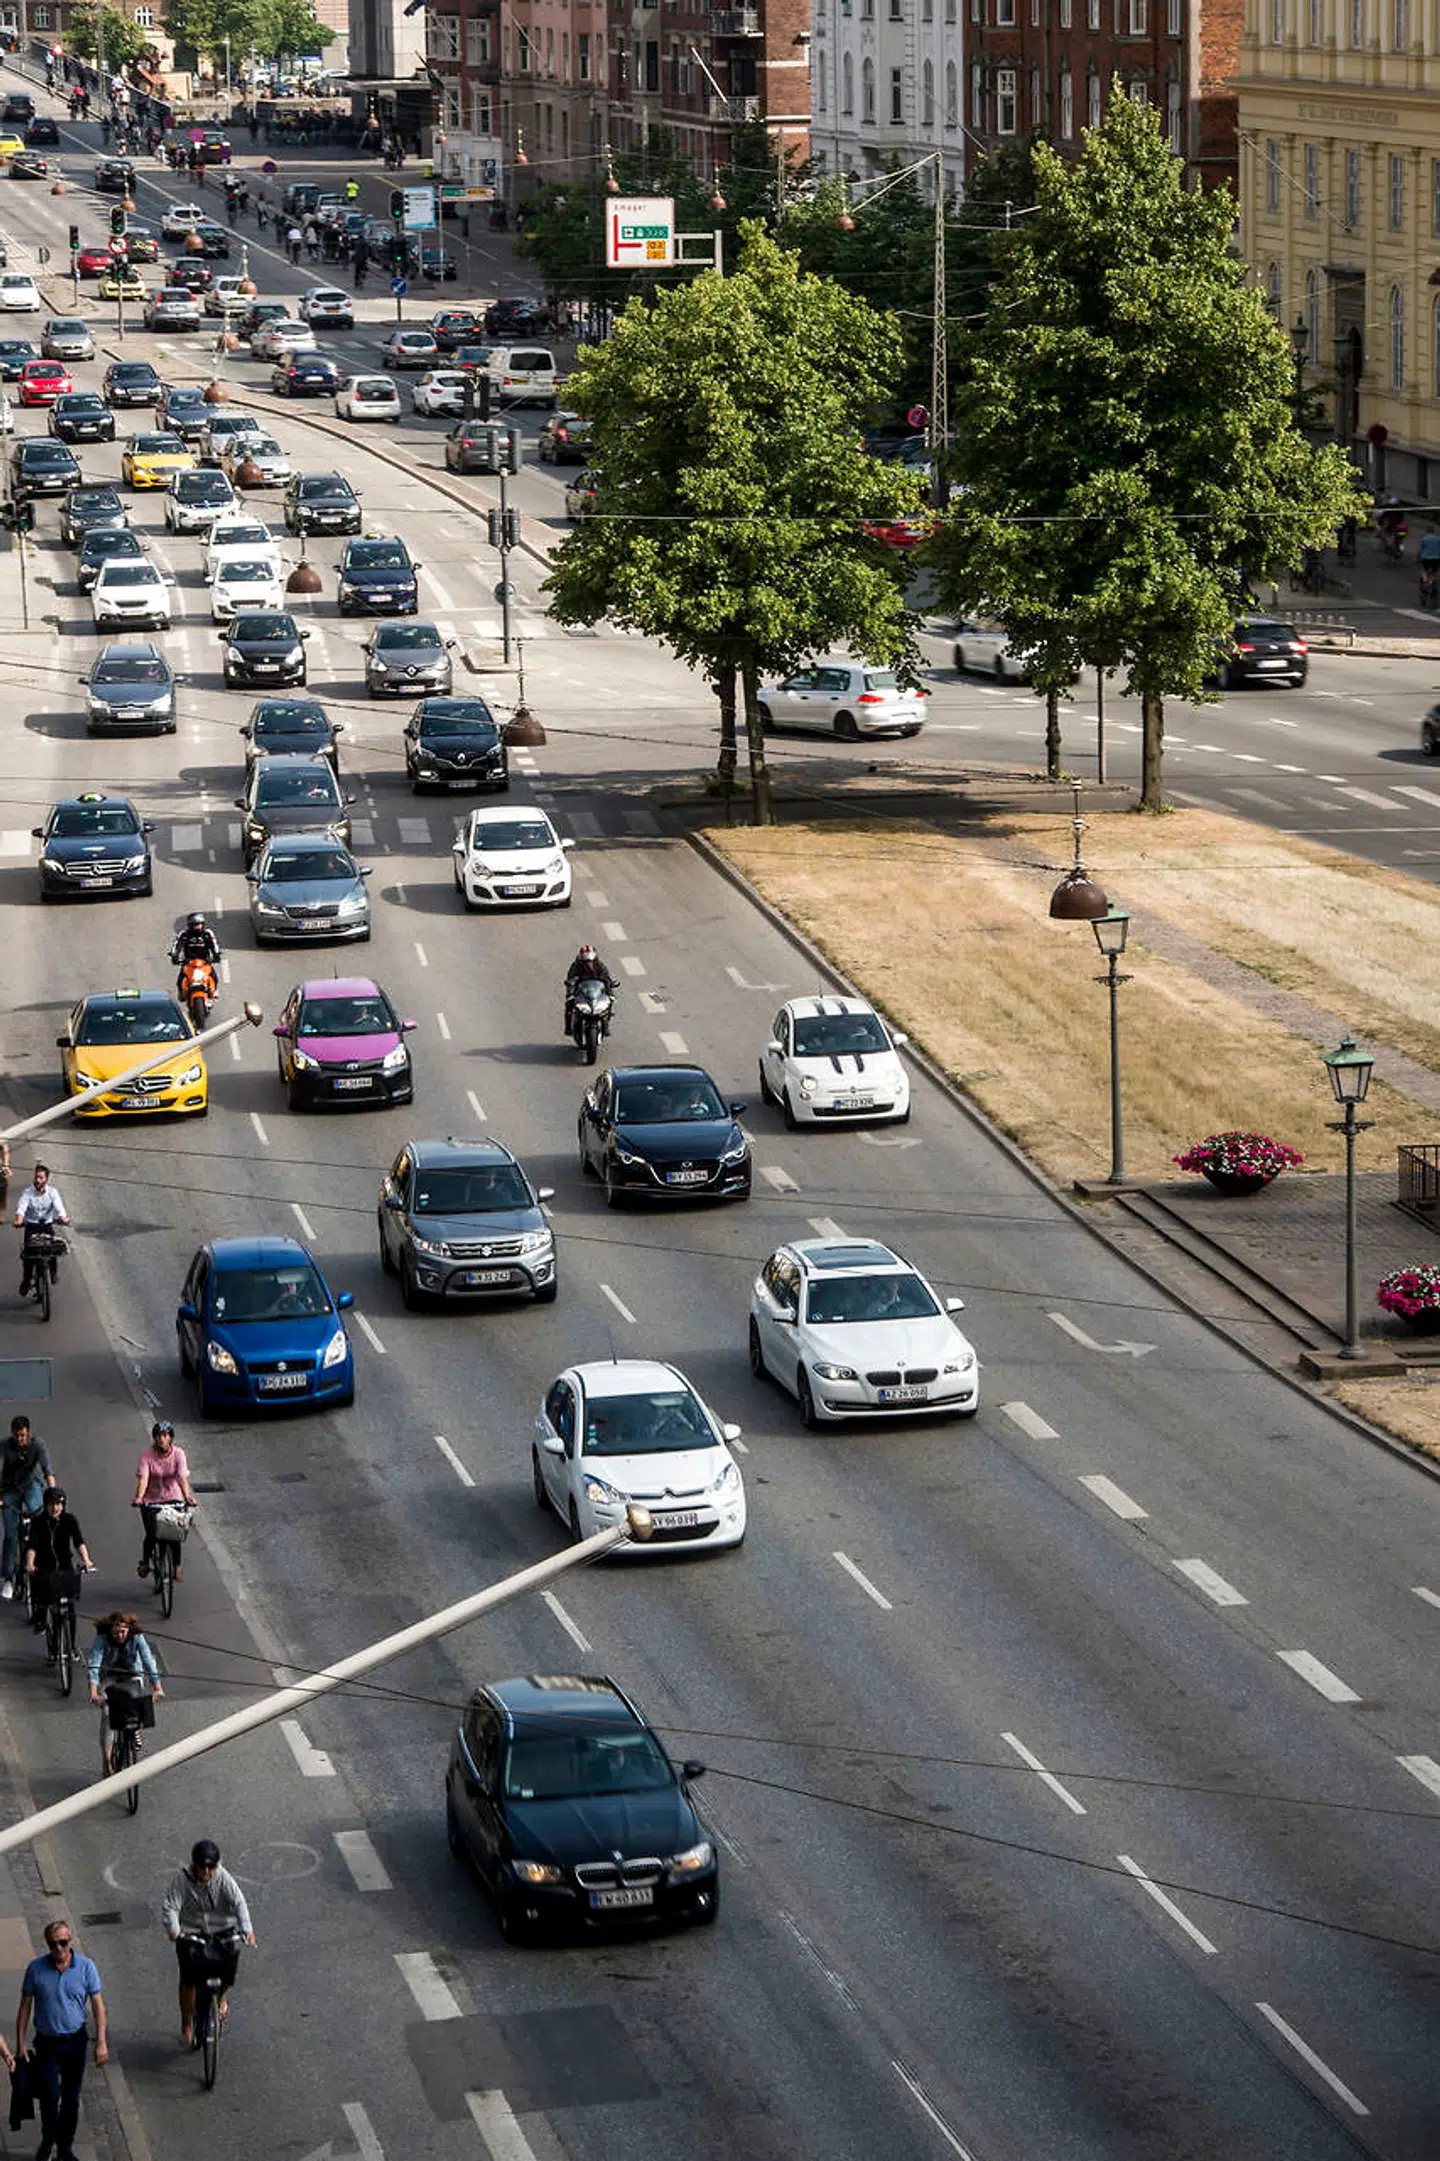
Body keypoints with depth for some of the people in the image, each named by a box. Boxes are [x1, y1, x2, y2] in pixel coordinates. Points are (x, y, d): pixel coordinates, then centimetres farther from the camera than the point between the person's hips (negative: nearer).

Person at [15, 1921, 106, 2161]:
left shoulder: (86, 1966, -7)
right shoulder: (36, 1969, -8)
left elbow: (98, 2005, -2)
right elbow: (25, 2007, 0)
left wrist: (101, 2043, -7)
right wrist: (20, 2044, -2)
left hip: (75, 2041, 1)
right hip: (47, 2042, -1)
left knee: (71, 2099, 9)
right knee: (50, 2096, -11)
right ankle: (48, 2142, 13)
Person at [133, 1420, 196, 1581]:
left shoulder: (178, 1454, -9)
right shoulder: (147, 1455, -11)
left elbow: (182, 1478, -19)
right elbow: (143, 1478, -20)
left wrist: (187, 1497, -35)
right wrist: (139, 1497, -37)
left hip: (173, 1497, 1)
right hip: (151, 1500, -1)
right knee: (151, 1534, -12)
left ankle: (177, 1566, 10)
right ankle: (144, 1562, 16)